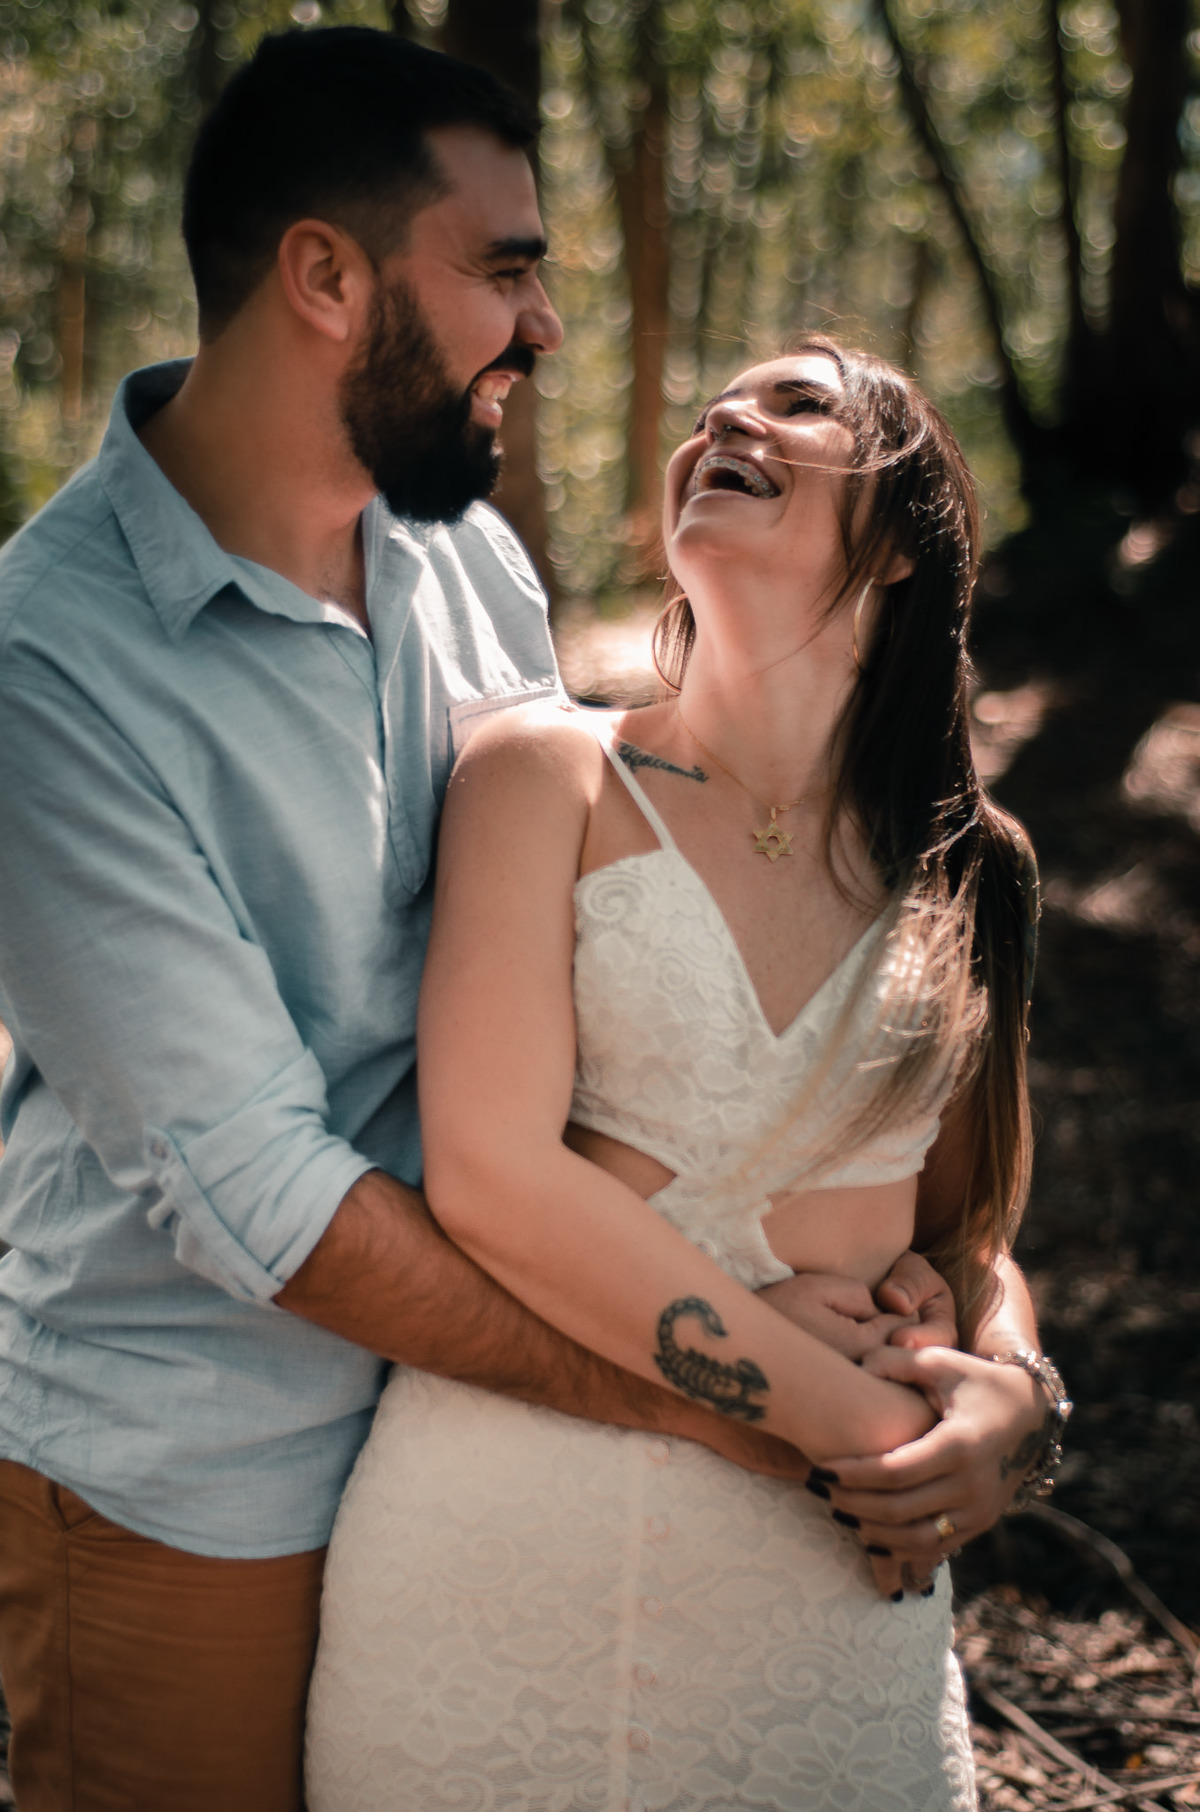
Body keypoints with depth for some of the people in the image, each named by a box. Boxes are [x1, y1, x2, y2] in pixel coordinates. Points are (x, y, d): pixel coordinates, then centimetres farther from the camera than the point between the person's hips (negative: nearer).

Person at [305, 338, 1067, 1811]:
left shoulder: (964, 870, 7)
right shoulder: (552, 775, -4)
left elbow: (968, 1222, 14)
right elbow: (491, 1176, -14)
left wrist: (1005, 1387, -9)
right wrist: (860, 1419, -14)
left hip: (831, 1568, 3)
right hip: (508, 1543, -2)